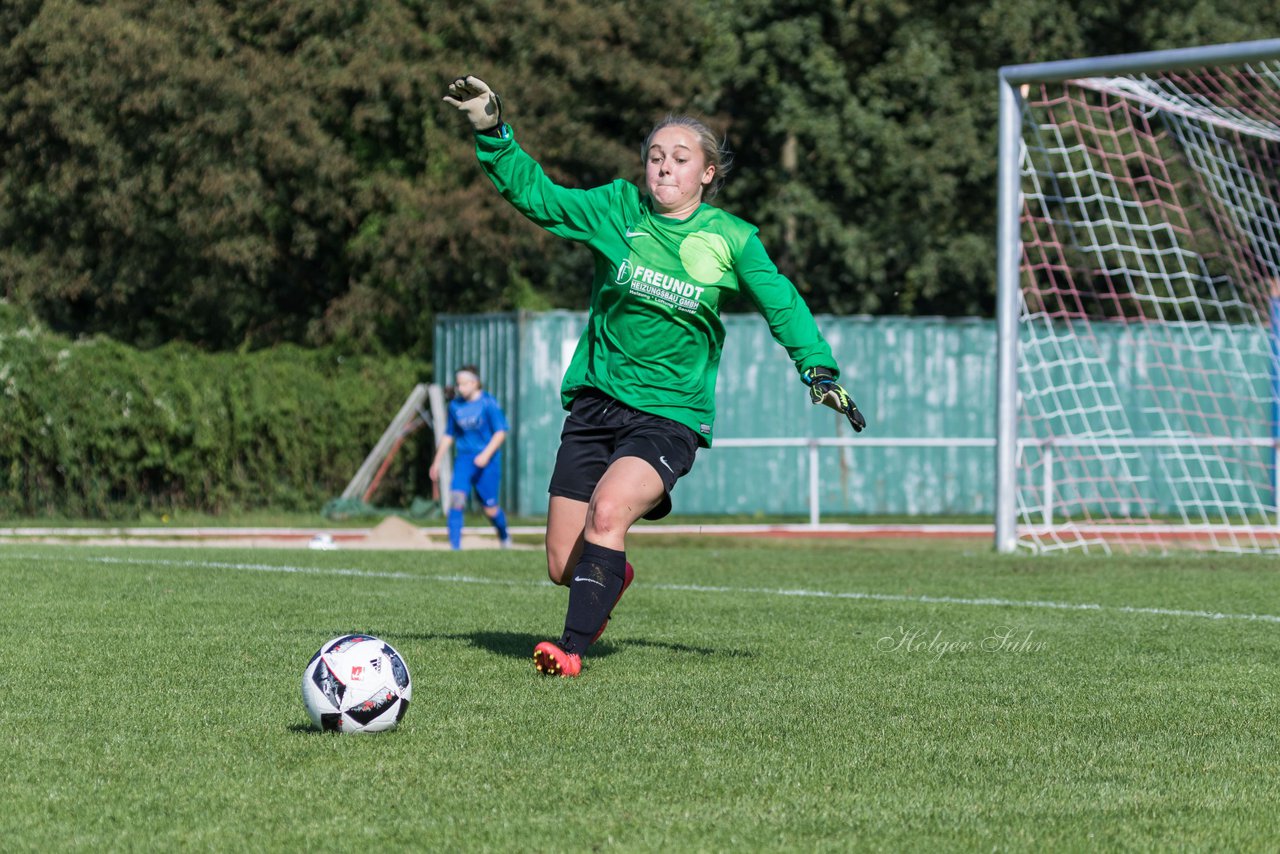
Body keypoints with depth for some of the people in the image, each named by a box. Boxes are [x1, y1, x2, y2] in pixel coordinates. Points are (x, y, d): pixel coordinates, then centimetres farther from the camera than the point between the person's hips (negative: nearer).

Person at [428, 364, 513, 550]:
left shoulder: (488, 403, -8)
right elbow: (449, 435, 19)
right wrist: (437, 462, 21)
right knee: (456, 498, -17)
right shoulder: (455, 405, 8)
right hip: (464, 459, 4)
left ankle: (504, 538, 32)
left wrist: (486, 454, -23)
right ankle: (455, 546, -16)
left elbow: (501, 432, -11)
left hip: (487, 460, -4)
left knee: (490, 507, 2)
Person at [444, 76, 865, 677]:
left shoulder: (731, 240, 0)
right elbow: (536, 194, 2)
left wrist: (819, 371, -6)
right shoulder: (618, 210, 2)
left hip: (671, 414, -3)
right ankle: (612, 577, 39)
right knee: (562, 567, 2)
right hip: (595, 401, 3)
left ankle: (573, 648, -24)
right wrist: (492, 131, -9)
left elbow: (782, 305, 6)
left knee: (608, 509, -30)